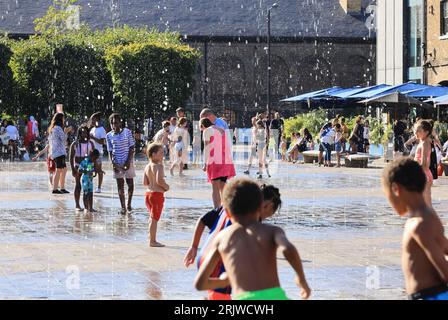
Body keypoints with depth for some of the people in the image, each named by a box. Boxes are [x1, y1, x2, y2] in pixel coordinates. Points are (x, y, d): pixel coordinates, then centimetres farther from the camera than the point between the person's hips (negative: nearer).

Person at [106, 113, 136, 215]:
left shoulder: (127, 132, -3)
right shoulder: (109, 136, 1)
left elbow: (131, 147, -3)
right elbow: (110, 151, 4)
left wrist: (128, 161, -11)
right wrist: (113, 163, -9)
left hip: (127, 161, -1)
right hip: (117, 163, 1)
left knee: (130, 183, 4)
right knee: (120, 184, 2)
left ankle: (129, 204, 23)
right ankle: (123, 207, 6)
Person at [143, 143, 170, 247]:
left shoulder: (147, 167, 9)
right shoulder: (158, 166, -16)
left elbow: (145, 183, 9)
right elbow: (159, 180, -29)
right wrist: (166, 186, -13)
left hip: (148, 193, 9)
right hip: (157, 194, -9)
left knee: (153, 218, 19)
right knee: (155, 218, -4)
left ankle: (152, 239, 26)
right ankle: (153, 241, -1)